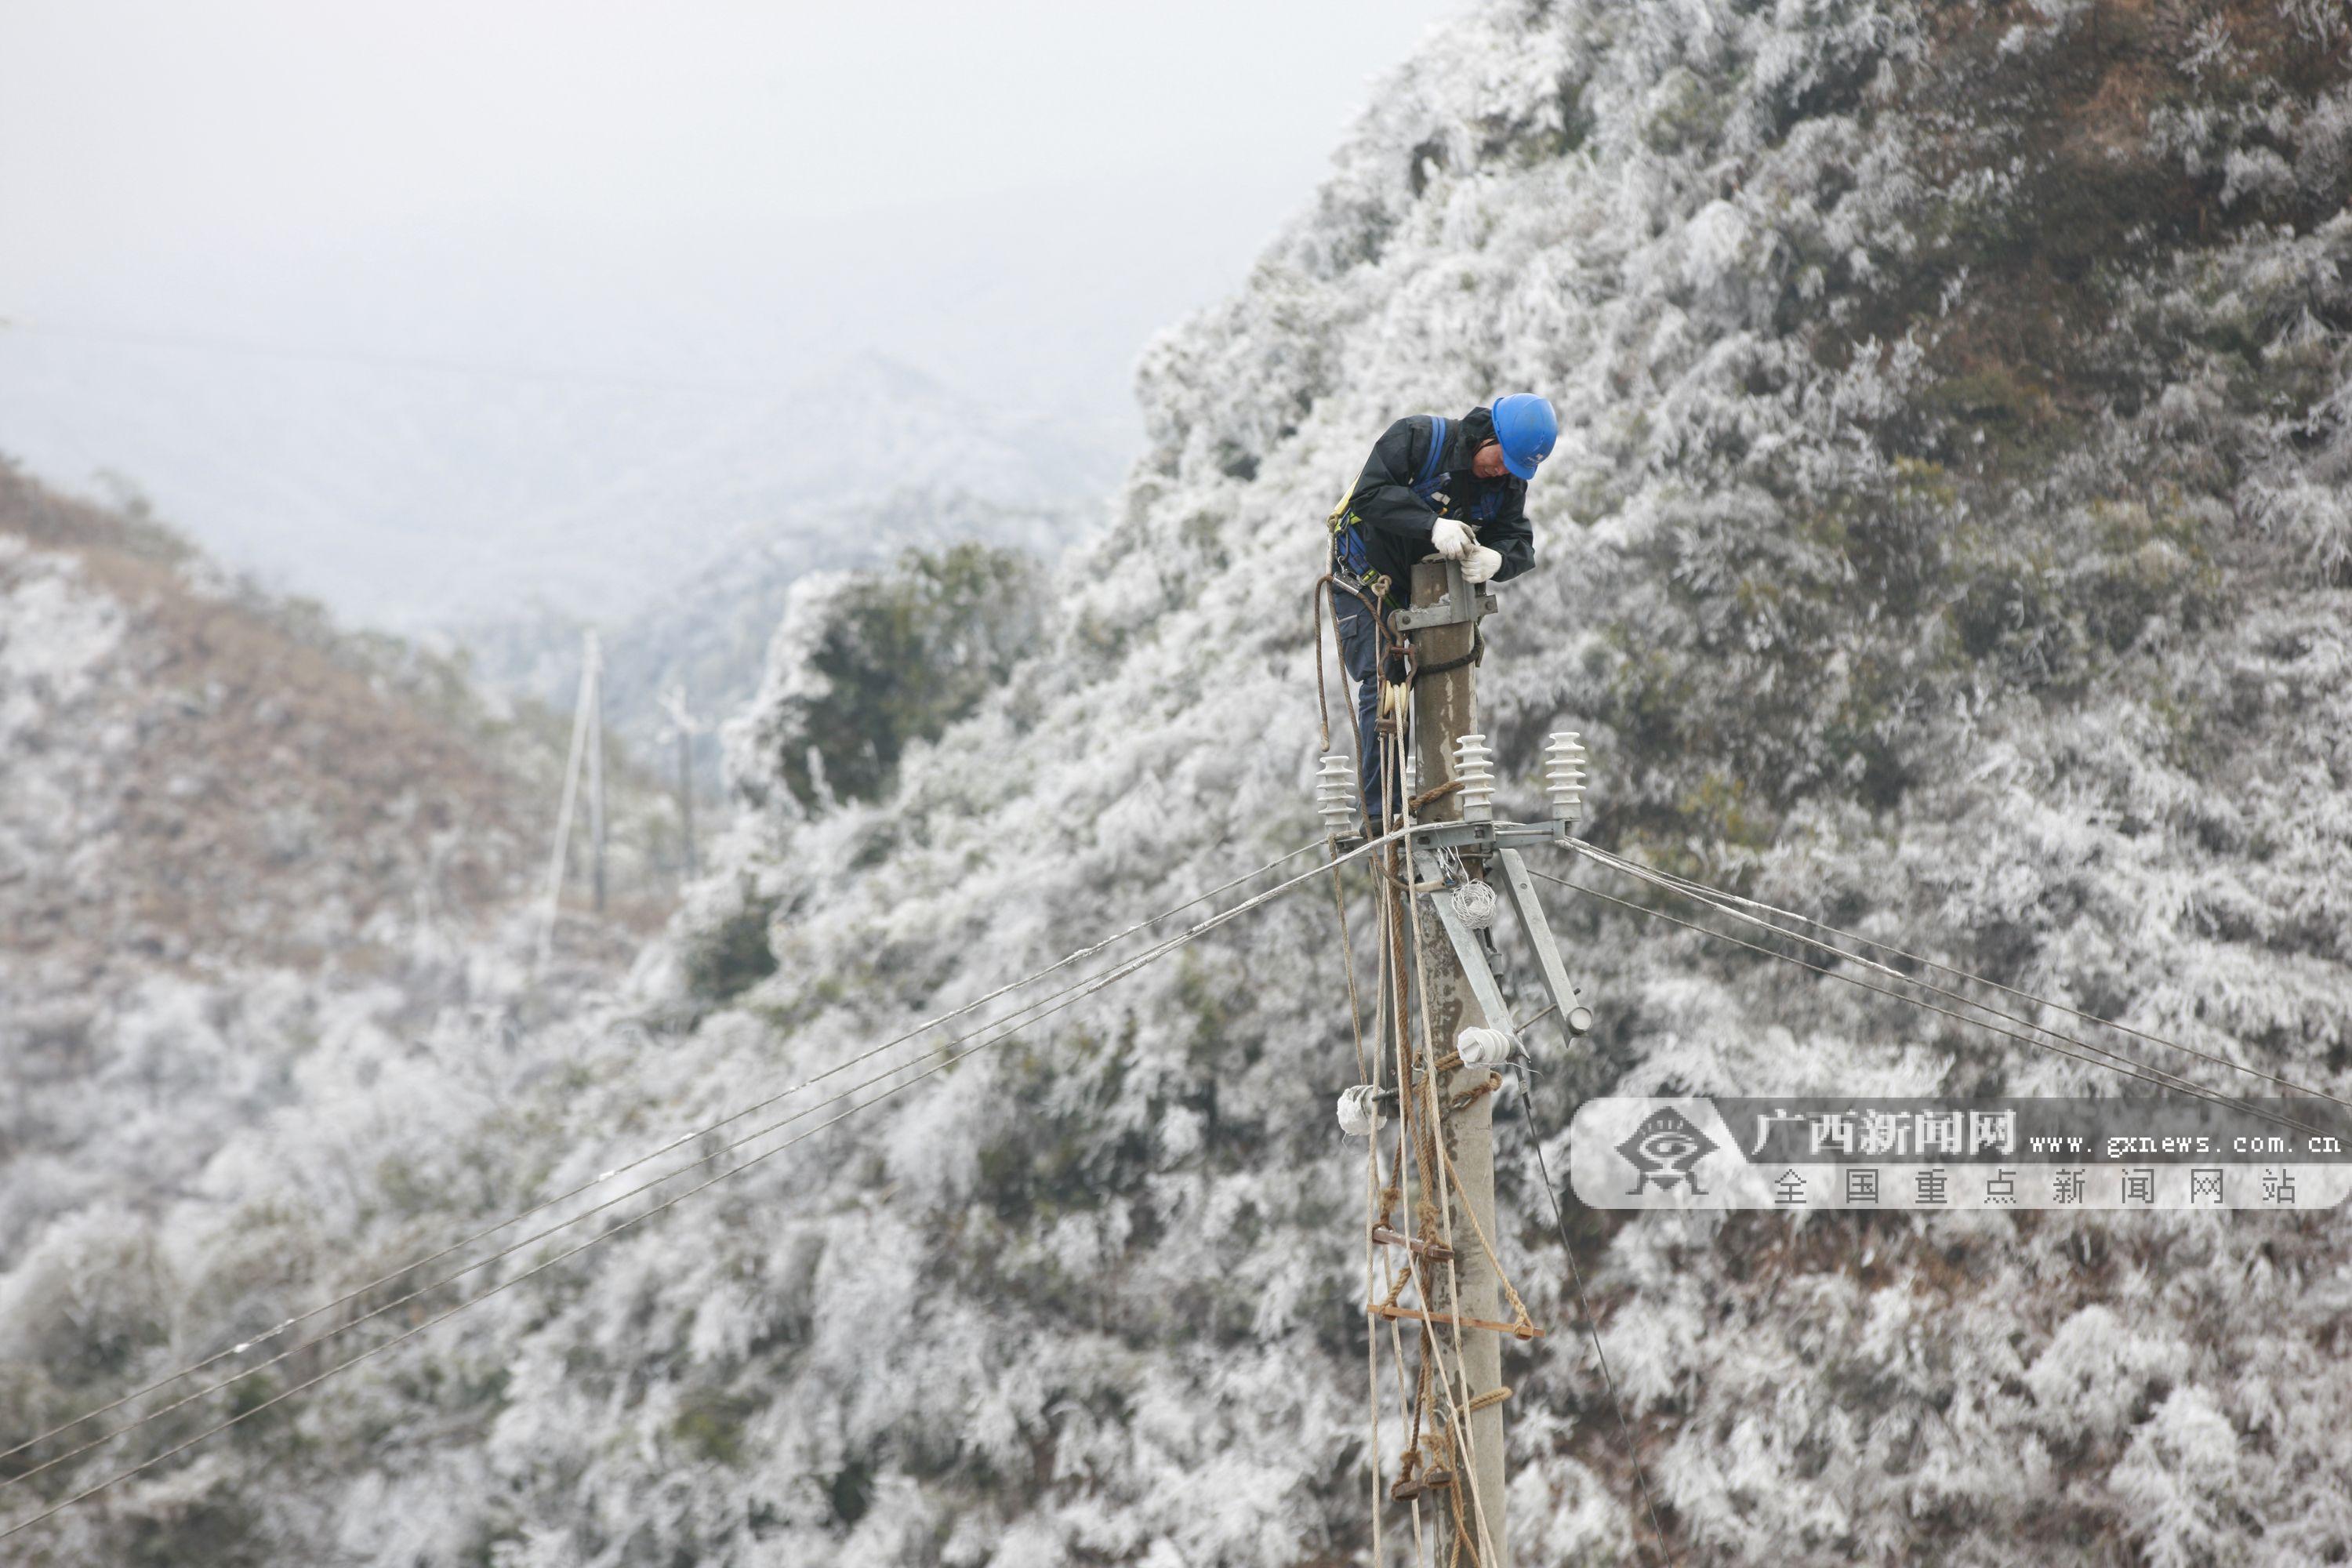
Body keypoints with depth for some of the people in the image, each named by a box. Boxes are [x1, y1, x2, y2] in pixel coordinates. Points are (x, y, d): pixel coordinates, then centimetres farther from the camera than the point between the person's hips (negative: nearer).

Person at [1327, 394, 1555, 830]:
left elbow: (1521, 545, -12)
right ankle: (1380, 812, -15)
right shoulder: (1417, 437, -22)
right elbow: (1371, 492, -32)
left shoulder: (1509, 483, -5)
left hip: (1428, 591, 6)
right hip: (1367, 580, -6)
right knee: (1384, 686, -15)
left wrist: (1496, 559, -37)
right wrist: (1433, 526, -44)